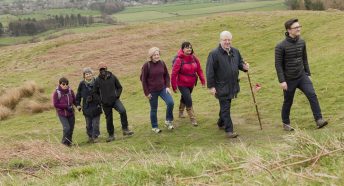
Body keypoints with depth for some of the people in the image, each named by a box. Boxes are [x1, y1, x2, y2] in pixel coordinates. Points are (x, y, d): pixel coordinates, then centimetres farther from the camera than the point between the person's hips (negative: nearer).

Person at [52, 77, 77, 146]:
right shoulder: (56, 93, -13)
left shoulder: (70, 91, -2)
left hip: (70, 113, 4)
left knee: (71, 128, 10)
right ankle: (65, 141, 8)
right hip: (62, 114, -4)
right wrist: (67, 106, -20)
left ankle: (69, 141, 29)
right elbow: (55, 104, -14)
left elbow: (74, 100, 8)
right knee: (67, 128, -14)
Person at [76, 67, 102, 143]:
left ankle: (95, 137, 15)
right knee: (88, 124, 9)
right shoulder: (82, 84, -3)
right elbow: (78, 95, 8)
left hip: (96, 106, -1)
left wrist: (100, 102, 0)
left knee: (96, 123, 2)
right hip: (87, 107, 1)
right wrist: (78, 104, 4)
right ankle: (90, 136, 24)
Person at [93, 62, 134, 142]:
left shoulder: (113, 77, -1)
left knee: (122, 111, -26)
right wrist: (100, 99, -1)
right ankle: (111, 135, 25)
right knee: (109, 119, 8)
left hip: (115, 100, -1)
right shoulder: (97, 80, -1)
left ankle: (125, 129, -14)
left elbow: (119, 87, 11)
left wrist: (117, 95, -3)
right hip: (105, 103, 1)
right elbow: (95, 92, 10)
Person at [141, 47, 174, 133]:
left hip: (163, 89, 3)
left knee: (170, 103, -15)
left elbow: (166, 76, 10)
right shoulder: (147, 65, -12)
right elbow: (143, 79, -7)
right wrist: (146, 93, -8)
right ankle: (154, 127, 26)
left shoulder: (162, 63, -1)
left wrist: (167, 86, -1)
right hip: (152, 91, -3)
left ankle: (169, 121, 7)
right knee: (154, 109, 8)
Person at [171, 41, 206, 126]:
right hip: (182, 84, -6)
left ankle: (181, 112, 48)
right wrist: (174, 86, -13)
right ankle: (193, 119, 0)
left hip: (191, 84, 6)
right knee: (188, 101, -11)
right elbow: (174, 74, -16)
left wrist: (202, 80, -3)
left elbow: (199, 69, 3)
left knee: (184, 98, 25)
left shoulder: (194, 58, -3)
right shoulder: (179, 60, -19)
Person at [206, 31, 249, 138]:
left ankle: (221, 123, 38)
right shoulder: (214, 54, -13)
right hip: (221, 87, -6)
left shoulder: (235, 52, 7)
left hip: (232, 85, 7)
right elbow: (210, 71, -13)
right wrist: (211, 86, -15)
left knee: (225, 106, 20)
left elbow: (240, 62, 22)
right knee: (225, 108, -5)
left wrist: (244, 66, -3)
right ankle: (228, 130, -3)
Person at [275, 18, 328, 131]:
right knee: (288, 102, 9)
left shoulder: (302, 42, 1)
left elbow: (304, 59, 12)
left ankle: (319, 120, -12)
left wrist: (308, 74, 13)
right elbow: (278, 64, -14)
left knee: (312, 95, -13)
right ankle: (286, 123, 29)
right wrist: (282, 81, -18)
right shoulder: (281, 46, -15)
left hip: (302, 76, 4)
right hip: (289, 79, -4)